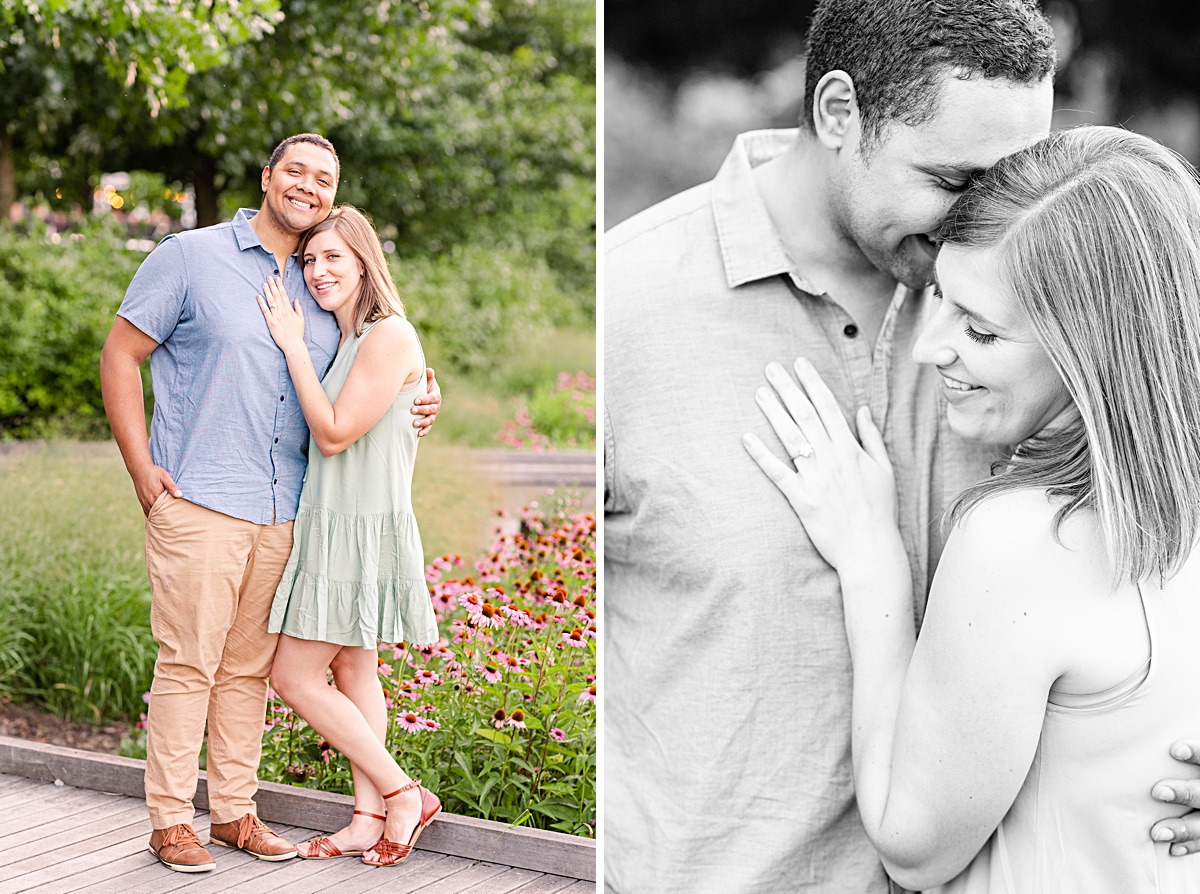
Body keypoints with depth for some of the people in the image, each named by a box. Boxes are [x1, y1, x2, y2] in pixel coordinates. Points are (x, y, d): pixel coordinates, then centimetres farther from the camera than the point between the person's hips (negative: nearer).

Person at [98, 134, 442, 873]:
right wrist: (142, 470, -8)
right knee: (188, 664, -3)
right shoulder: (190, 258, -1)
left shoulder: (323, 290, 14)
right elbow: (120, 356, 0)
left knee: (248, 668, 11)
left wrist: (421, 400, 3)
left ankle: (235, 811, 21)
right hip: (199, 504, -5)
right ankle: (171, 820, 8)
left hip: (283, 513, 5)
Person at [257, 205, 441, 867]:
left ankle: (402, 794, 3)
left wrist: (294, 346, -13)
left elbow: (334, 434, -17)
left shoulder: (389, 336, -15)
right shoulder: (346, 338, 14)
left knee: (294, 676, -5)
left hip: (361, 531, -10)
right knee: (353, 672, 11)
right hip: (333, 524, 10)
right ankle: (370, 818, 17)